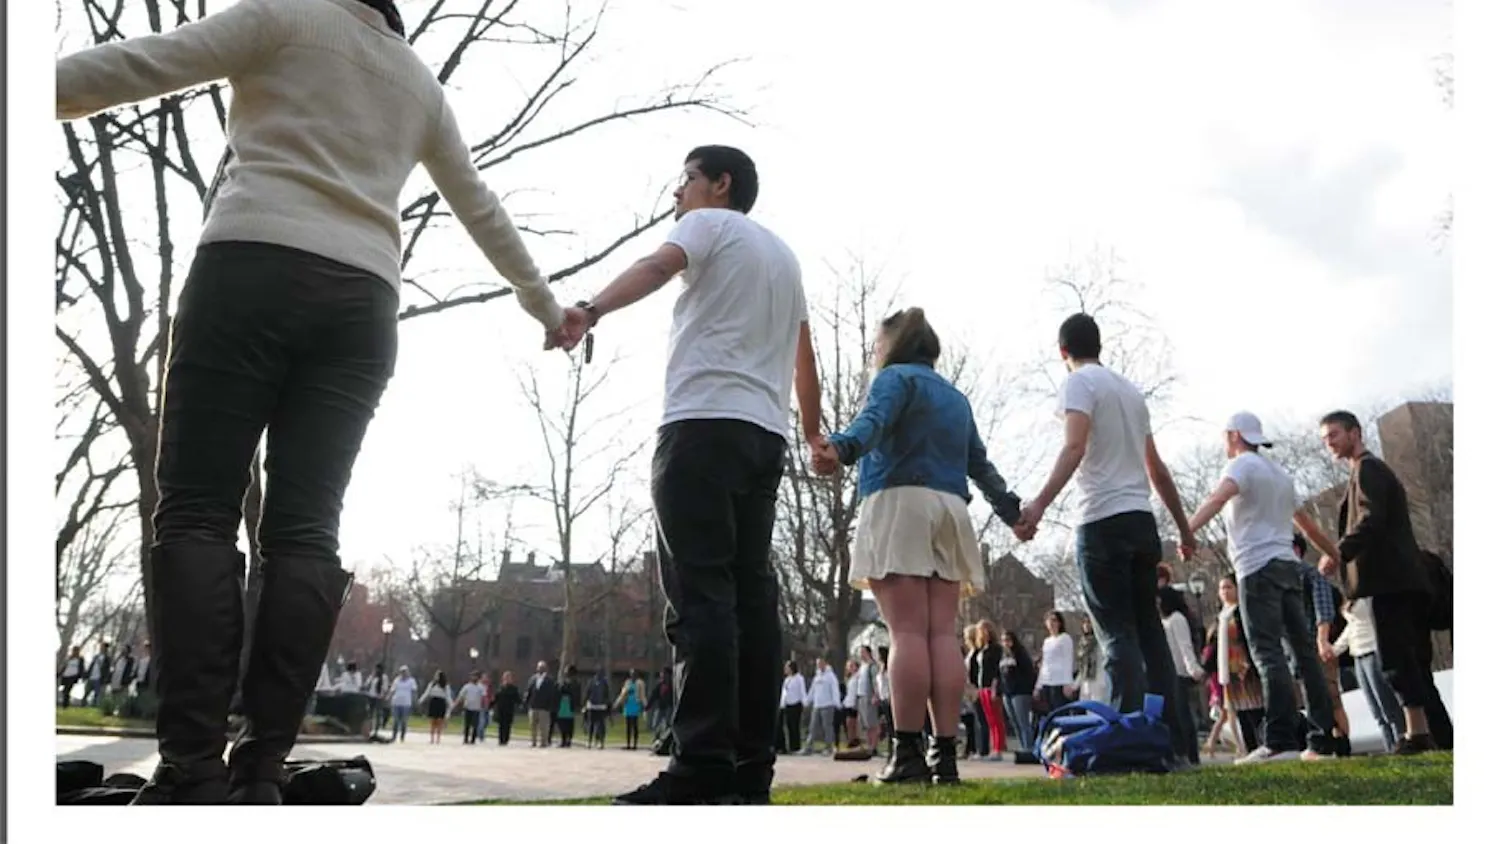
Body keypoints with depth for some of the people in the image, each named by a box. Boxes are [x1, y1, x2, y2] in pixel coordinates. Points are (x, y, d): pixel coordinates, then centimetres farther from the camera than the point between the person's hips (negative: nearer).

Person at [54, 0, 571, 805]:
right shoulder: (420, 82, 27)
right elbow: (482, 210, 35)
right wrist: (543, 303, 46)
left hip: (254, 267, -4)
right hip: (361, 300, 5)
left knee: (195, 510, -9)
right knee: (304, 530, -2)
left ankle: (192, 771, -20)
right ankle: (259, 773, -9)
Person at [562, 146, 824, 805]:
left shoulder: (709, 223, 6)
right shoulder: (784, 255, 29)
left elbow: (658, 266, -16)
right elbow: (804, 355, 36)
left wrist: (591, 310, -35)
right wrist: (813, 430, 51)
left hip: (704, 424, -8)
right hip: (765, 434, 8)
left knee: (700, 592, -14)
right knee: (750, 591, 3)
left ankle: (704, 769, -20)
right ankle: (750, 769, 0)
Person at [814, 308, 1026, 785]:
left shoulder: (896, 377, 5)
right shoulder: (956, 397, 28)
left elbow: (874, 421, -17)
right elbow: (980, 464, 29)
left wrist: (841, 448, -35)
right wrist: (1012, 512, 37)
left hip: (900, 502, -7)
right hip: (950, 509, 7)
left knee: (907, 633, -13)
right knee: (942, 635, 1)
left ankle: (908, 754, -17)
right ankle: (946, 754, -4)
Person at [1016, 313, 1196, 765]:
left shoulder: (1079, 383, -2)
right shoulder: (1130, 389, 20)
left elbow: (1075, 447, -21)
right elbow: (1158, 470, 23)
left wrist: (1040, 503, -32)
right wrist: (1184, 528, 30)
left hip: (1104, 523, -7)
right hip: (1142, 520, 7)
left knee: (1119, 634, -7)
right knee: (1149, 630, 10)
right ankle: (1172, 735, 9)